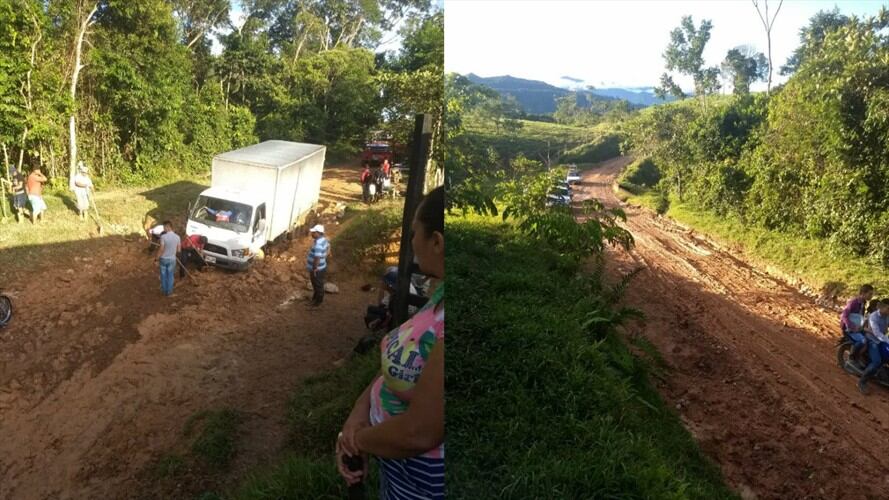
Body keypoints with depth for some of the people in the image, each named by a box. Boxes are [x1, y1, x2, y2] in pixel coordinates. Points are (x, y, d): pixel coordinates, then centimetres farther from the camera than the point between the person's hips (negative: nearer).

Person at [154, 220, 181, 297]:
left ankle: (164, 290, 26)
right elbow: (179, 250, -3)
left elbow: (161, 249, -18)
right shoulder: (177, 237, -9)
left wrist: (157, 258, -5)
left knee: (163, 275, 15)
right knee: (170, 275, 15)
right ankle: (169, 292, 21)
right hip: (172, 259, 2)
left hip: (163, 258, -2)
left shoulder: (163, 237, -20)